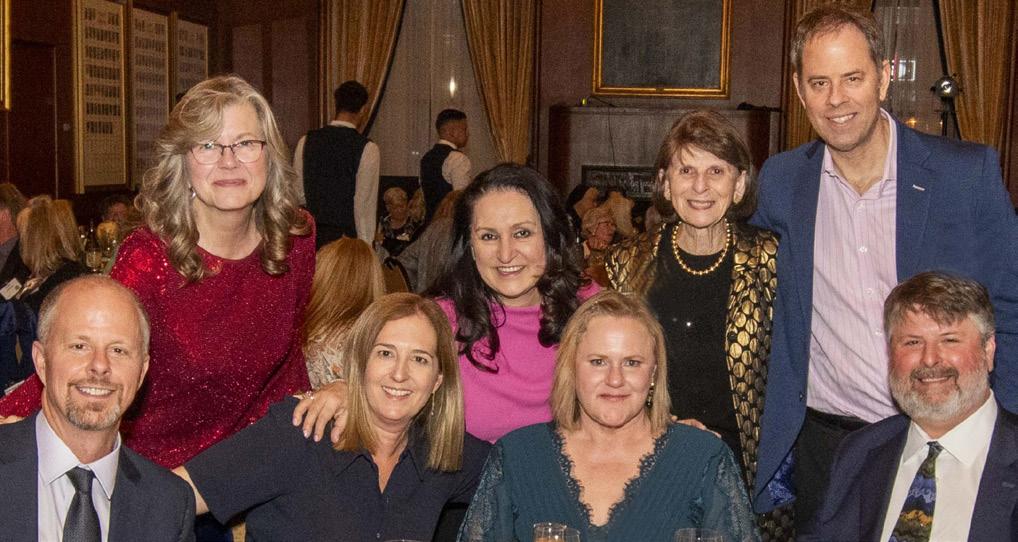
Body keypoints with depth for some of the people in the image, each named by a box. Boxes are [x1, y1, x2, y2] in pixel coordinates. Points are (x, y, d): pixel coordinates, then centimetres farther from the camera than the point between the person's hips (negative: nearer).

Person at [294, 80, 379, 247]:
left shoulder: (306, 141, 2)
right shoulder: (367, 148, -11)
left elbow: (299, 194, 8)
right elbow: (365, 204, -11)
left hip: (314, 234, 4)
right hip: (347, 234, -4)